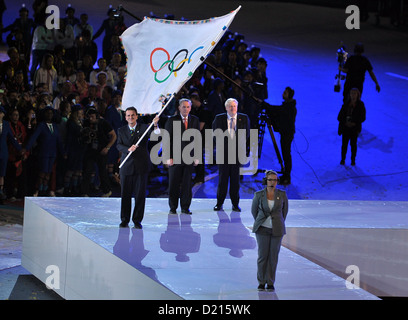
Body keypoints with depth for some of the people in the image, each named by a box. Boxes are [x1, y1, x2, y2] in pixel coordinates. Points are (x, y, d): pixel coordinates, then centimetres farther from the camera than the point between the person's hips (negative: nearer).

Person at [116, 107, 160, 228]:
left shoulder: (143, 128, 4)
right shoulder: (121, 130, 11)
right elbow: (119, 145, -1)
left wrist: (155, 125, -34)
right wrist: (128, 149, -21)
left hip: (141, 166, -2)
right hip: (126, 166, 2)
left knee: (140, 194, 0)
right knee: (125, 194, 4)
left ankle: (137, 220, 8)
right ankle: (124, 220, 15)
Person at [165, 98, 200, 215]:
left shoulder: (195, 120, 9)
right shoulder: (172, 120, 1)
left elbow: (197, 139, 9)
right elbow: (167, 139, -1)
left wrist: (196, 156, 2)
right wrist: (169, 157, -8)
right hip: (175, 157, -2)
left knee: (187, 183, 4)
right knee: (174, 183, 1)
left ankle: (185, 207, 12)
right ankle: (173, 207, 11)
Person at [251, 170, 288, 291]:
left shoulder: (282, 194, -3)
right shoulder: (259, 195, -5)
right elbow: (254, 210, 11)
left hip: (277, 230, 1)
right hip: (263, 230, -1)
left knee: (273, 256, 4)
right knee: (262, 255, -2)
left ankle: (270, 283, 15)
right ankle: (261, 282, 12)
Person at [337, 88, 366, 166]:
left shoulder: (360, 105, -7)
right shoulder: (346, 104, -3)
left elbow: (362, 118, -7)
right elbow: (339, 117, 0)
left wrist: (354, 123, -17)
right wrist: (345, 122, -15)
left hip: (355, 128, -1)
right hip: (345, 127, 1)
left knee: (353, 144, 8)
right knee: (344, 144, 5)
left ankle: (353, 160, 21)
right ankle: (343, 159, 20)